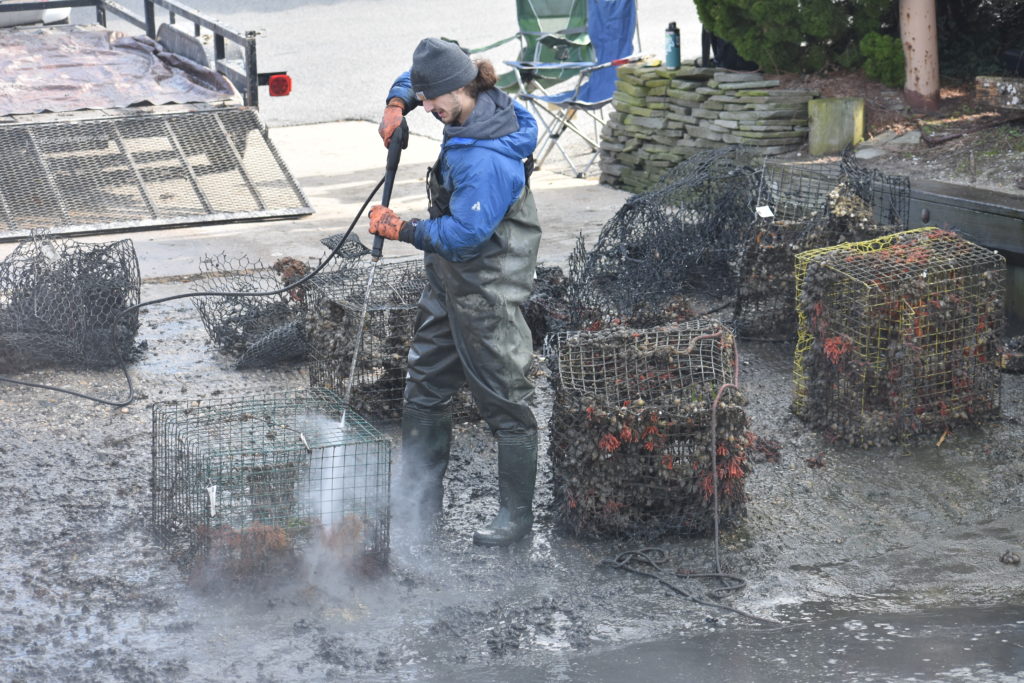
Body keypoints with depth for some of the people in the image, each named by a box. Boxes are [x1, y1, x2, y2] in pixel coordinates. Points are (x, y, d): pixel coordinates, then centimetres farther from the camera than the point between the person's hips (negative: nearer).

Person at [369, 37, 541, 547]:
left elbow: (463, 233, -28)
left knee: (504, 400, 2)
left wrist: (403, 230, -15)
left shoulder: (488, 161, -29)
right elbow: (415, 79, 19)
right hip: (448, 278, 11)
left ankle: (516, 514, 15)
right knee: (424, 389, 17)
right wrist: (397, 105, -1)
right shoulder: (483, 103, 0)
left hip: (486, 290, -11)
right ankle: (418, 502, 28)